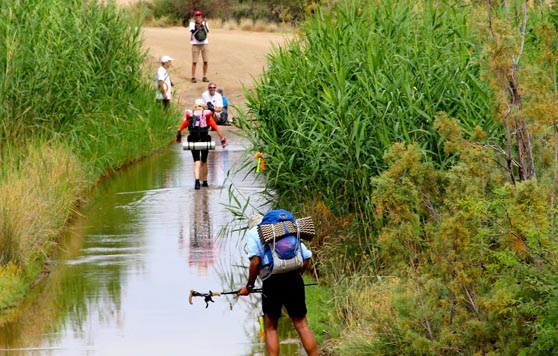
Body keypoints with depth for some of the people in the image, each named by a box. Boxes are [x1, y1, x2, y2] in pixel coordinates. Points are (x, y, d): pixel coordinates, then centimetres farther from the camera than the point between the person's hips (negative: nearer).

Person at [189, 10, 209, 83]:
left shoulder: (204, 23, 7)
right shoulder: (192, 23, -1)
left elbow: (207, 31, -7)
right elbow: (192, 32, -14)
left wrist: (203, 25, -19)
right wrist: (198, 27, -27)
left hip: (204, 43, 3)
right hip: (195, 44, -3)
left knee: (205, 61, 2)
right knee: (194, 61, -4)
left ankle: (205, 77, 11)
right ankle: (193, 77, 0)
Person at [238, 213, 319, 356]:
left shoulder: (252, 233, 8)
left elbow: (255, 261, -8)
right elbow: (306, 257, 14)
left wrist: (249, 286, 1)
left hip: (272, 281, -3)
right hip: (294, 279, 3)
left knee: (270, 328, 8)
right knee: (302, 325, 11)